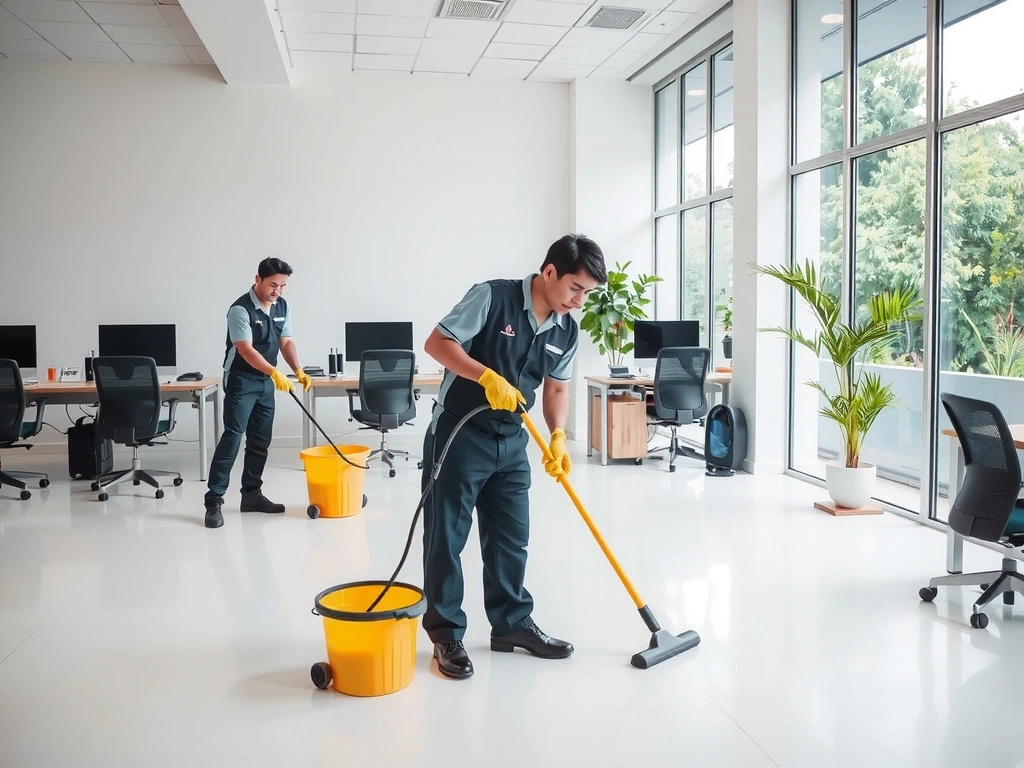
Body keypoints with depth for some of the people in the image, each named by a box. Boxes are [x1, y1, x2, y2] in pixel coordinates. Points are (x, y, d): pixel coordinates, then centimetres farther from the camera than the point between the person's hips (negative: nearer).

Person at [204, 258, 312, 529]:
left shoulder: (282, 306, 5)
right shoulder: (240, 309, -18)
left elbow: (286, 342, 8)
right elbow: (246, 350, -26)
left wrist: (299, 371, -8)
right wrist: (275, 372, -38)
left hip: (266, 382, 7)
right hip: (241, 381, -7)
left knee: (260, 441, 9)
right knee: (232, 438, -12)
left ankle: (251, 494, 19)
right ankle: (214, 501, -9)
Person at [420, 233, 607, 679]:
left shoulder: (567, 331, 3)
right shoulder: (492, 297, -15)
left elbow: (556, 388, 11)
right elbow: (437, 343, -16)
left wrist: (557, 437, -5)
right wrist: (488, 376, -27)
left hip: (511, 442, 6)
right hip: (458, 435, -6)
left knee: (511, 538, 12)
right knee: (446, 538, 2)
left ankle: (512, 624, 27)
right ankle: (446, 634, 14)